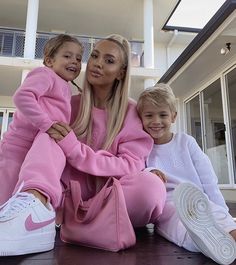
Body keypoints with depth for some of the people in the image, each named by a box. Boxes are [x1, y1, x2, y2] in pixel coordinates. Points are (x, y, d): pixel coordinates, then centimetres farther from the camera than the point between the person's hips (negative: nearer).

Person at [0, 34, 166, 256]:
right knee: (50, 137, -17)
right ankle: (34, 206, -43)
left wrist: (74, 149, -24)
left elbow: (131, 166, -13)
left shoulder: (131, 111, -2)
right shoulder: (71, 105, 6)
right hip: (74, 192, 2)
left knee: (152, 186, -32)